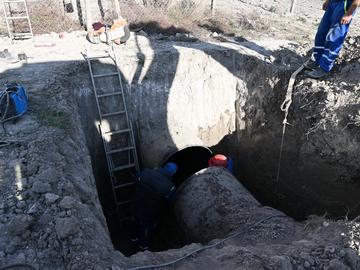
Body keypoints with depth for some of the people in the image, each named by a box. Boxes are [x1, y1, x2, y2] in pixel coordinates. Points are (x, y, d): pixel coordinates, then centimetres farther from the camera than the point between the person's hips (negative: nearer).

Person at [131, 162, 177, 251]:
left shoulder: (145, 172, -24)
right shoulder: (170, 187, -34)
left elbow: (138, 183, -3)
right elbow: (169, 201, -14)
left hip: (137, 208, 4)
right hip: (150, 214, -3)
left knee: (136, 223, 34)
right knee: (149, 228, 29)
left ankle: (134, 237, 61)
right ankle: (143, 245, 54)